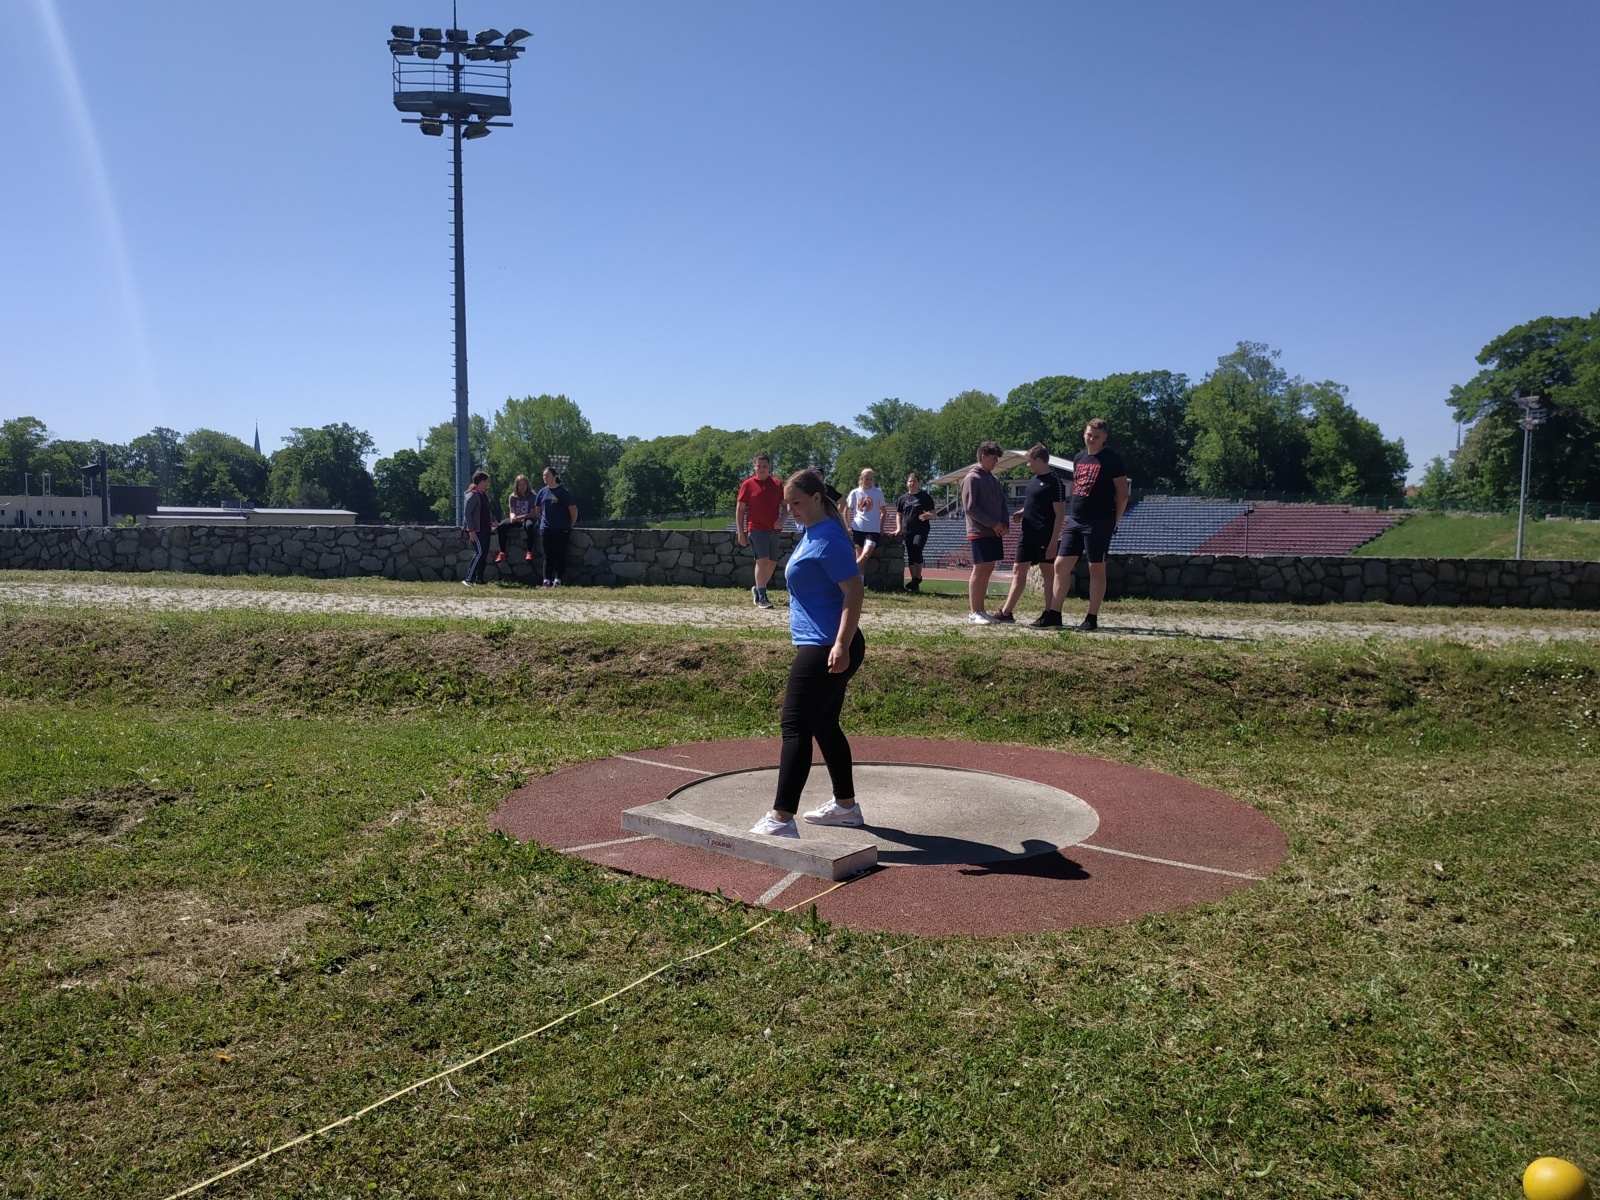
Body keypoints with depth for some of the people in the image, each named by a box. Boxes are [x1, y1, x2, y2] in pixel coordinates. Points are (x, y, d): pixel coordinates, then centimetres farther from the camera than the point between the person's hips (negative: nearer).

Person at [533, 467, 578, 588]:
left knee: (560, 555, -1)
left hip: (561, 529, -4)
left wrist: (570, 525, 1)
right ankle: (546, 581, 7)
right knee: (547, 556, 5)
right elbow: (538, 508, 20)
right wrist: (543, 520, 14)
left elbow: (573, 510, -6)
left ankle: (558, 581, 1)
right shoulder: (543, 491, 7)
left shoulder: (563, 491, -7)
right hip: (546, 528, 4)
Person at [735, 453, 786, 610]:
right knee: (762, 560, -16)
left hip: (773, 530, 5)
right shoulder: (748, 484, -1)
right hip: (756, 529, -5)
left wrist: (782, 519, -9)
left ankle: (757, 590, 30)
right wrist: (741, 533, -5)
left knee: (772, 563, 10)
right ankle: (762, 598, -13)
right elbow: (739, 510, 0)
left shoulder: (777, 485, 7)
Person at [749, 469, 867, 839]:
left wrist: (841, 645, -25)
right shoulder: (810, 534, 13)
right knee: (825, 725, 17)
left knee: (796, 727, -10)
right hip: (817, 646, 10)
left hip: (826, 651, -10)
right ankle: (845, 805, 28)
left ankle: (781, 819, -9)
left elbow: (854, 591, -21)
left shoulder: (828, 539, -15)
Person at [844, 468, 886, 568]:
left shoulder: (878, 492, 5)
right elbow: (846, 510, 14)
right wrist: (847, 526, 6)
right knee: (859, 556, 0)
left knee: (866, 555, -16)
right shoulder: (855, 492, 6)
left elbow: (883, 512, 11)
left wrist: (881, 528, 5)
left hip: (873, 529, -1)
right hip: (857, 528, 1)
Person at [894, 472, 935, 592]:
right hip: (907, 531, 4)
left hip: (921, 530, -4)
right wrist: (899, 528, 7)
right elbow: (899, 515, 20)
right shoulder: (903, 499, 12)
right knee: (910, 556, 4)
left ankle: (917, 579, -9)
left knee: (917, 551, -22)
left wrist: (928, 516, -21)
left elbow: (933, 514, 2)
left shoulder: (925, 497, 2)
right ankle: (914, 582, 10)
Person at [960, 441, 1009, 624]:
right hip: (979, 533, -8)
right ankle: (973, 612, -4)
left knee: (987, 570, 8)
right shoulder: (972, 478, -9)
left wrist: (1005, 524, 0)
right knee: (979, 570, -8)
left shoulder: (994, 479, 16)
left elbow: (1002, 504, 19)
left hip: (995, 533, 8)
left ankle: (981, 610, 13)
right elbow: (969, 507, -15)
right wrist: (993, 524, -15)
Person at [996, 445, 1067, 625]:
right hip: (1028, 534, 9)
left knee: (1048, 573, 0)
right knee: (1018, 571, 8)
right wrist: (1020, 513, 7)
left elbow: (1060, 514, -14)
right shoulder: (1034, 479, 14)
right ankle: (1006, 612, 12)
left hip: (1045, 536, -9)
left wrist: (1053, 542, -19)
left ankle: (1050, 614, 6)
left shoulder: (1054, 482, -11)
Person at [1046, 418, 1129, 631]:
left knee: (1096, 568, 0)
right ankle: (1055, 615, 8)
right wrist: (1073, 514, 15)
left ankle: (1092, 619, 5)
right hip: (1074, 520, 7)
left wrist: (1113, 522, -5)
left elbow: (1122, 494, -6)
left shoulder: (1112, 459, -6)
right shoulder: (1078, 459, 14)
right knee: (1061, 565, 3)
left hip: (1098, 523, -7)